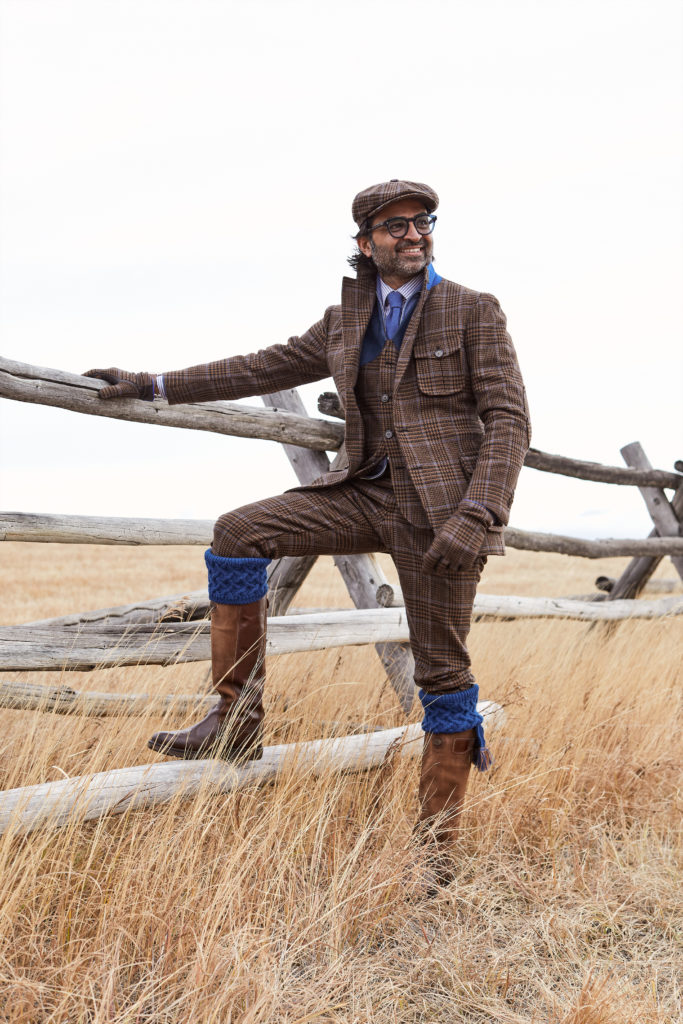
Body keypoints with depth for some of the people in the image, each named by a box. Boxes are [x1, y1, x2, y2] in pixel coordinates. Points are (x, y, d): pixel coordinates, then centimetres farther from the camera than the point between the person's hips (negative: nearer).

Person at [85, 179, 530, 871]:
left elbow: (508, 418, -8)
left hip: (439, 505, -5)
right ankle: (237, 722, -7)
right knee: (240, 533, -12)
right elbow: (268, 367, 17)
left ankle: (436, 844, 11)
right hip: (367, 493, 5)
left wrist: (477, 518, -21)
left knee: (441, 671, -2)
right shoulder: (345, 320, 13)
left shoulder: (473, 311, -2)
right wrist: (154, 385, 15)